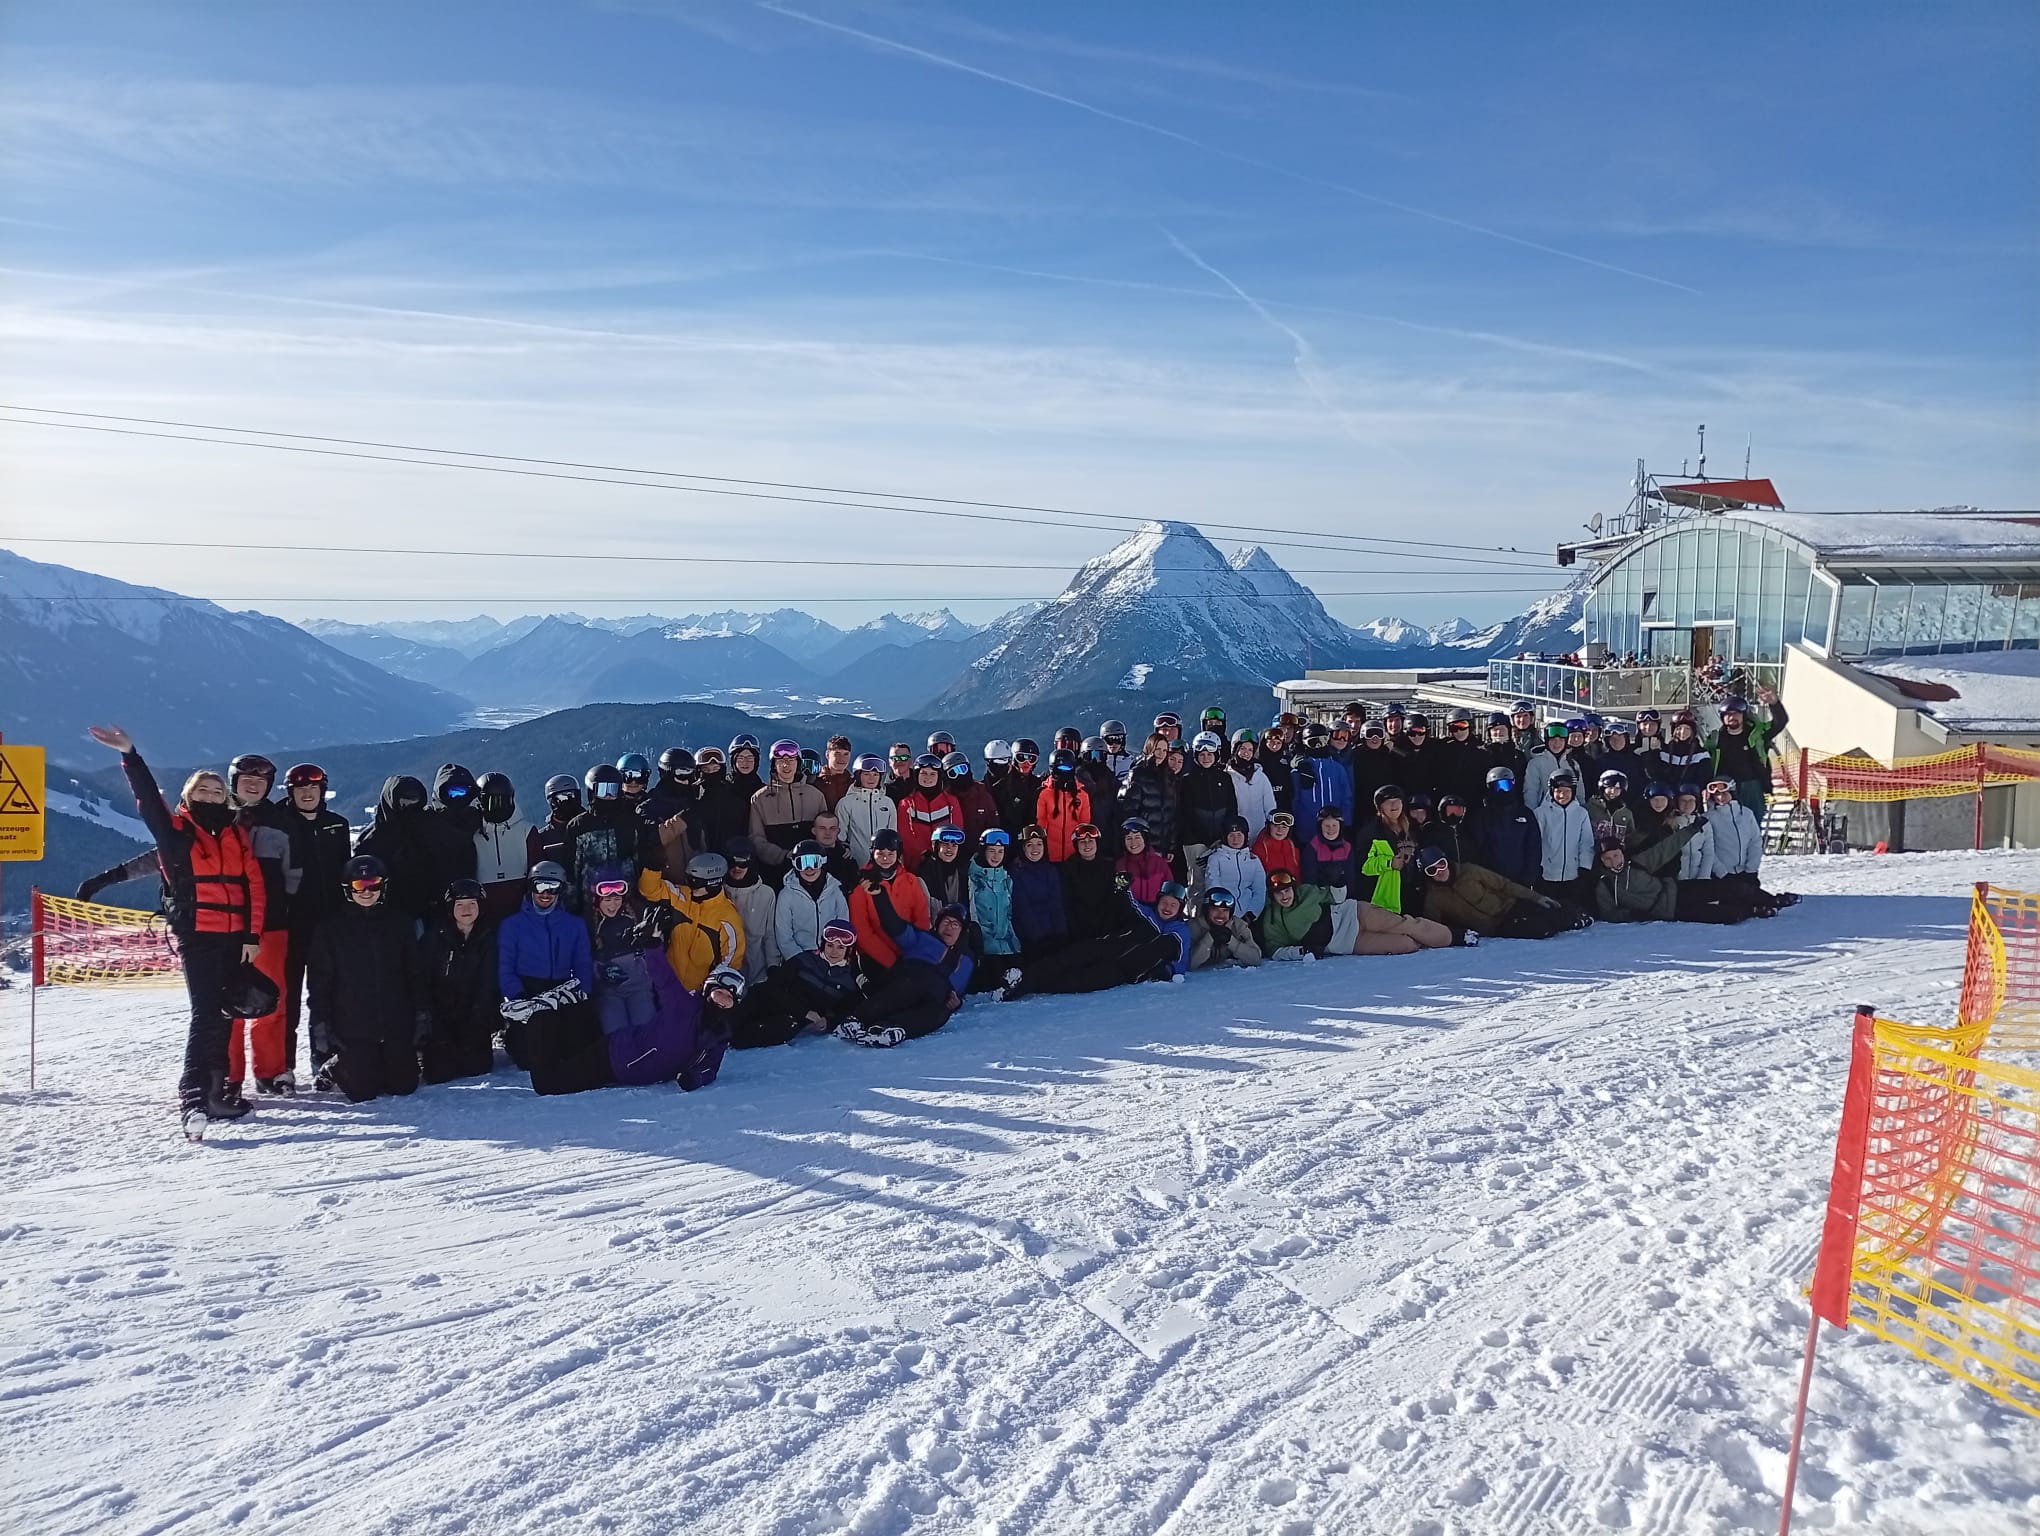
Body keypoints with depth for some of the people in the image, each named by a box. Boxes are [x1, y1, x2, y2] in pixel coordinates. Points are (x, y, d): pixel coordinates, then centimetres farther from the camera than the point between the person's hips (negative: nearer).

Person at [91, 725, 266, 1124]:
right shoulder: (176, 830, 4)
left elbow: (254, 885, 8)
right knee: (207, 1012, -12)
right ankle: (195, 1092, -13)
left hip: (235, 936, 4)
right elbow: (148, 799, -11)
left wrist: (253, 935, 1)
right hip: (197, 934, -4)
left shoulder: (236, 833, 13)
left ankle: (216, 1084, 18)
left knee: (223, 1013, 10)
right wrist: (129, 755, -22)